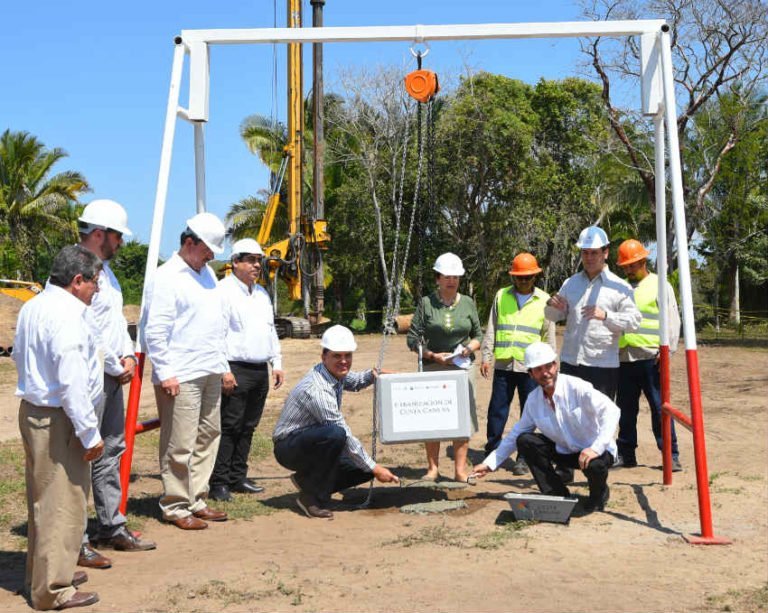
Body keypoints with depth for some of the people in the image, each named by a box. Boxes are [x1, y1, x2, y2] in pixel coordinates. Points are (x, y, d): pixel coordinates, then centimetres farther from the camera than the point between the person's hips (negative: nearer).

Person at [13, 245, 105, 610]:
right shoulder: (67, 313, -20)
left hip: (32, 411, 10)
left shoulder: (32, 307, 11)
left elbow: (19, 355, 23)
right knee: (62, 503, -2)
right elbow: (72, 381, -24)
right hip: (58, 419, -10)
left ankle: (40, 574, 33)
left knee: (43, 499, 20)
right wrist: (89, 433, -20)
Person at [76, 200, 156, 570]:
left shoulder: (104, 268, 15)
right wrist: (116, 368, -11)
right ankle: (75, 543, 2)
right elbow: (87, 331, -21)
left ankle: (111, 529, 27)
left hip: (112, 377, 10)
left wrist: (127, 354, 6)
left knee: (111, 452, 16)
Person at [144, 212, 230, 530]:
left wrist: (223, 365, 20)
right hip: (181, 377, -9)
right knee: (180, 445, -4)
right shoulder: (168, 277, -9)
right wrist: (165, 373, -17)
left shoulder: (207, 273, 18)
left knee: (208, 437, 12)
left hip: (210, 373, 9)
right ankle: (176, 507, 6)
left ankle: (197, 500, 22)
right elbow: (155, 331, -14)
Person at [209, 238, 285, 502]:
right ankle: (219, 483, -3)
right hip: (235, 371, -8)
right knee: (229, 428, -8)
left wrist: (276, 363, 18)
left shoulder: (261, 293, 20)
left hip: (260, 371, 8)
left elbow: (271, 331, 26)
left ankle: (237, 478, 19)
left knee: (248, 427, 11)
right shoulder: (223, 291, -7)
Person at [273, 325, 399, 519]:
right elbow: (345, 435, -28)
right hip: (288, 448, -9)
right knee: (335, 434, -37)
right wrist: (374, 468, -23)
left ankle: (307, 480, 11)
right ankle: (312, 497, -20)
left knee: (366, 467, -4)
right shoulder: (317, 390, -30)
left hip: (315, 443, 9)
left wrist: (373, 374, 0)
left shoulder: (335, 372, -3)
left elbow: (353, 381, 23)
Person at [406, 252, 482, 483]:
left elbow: (478, 335, 16)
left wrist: (469, 348, -5)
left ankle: (460, 470, 6)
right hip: (433, 368, -2)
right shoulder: (426, 303, 1)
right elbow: (413, 339, -1)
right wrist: (433, 356, -12)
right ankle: (432, 468, 13)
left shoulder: (468, 303, 9)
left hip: (463, 367, 2)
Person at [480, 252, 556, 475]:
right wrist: (486, 357, 3)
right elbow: (491, 329, 11)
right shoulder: (501, 296, 10)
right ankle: (492, 453, 15)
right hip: (503, 365, 1)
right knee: (497, 411, 4)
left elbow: (549, 336, 8)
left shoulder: (544, 300, 7)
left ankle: (523, 458, 10)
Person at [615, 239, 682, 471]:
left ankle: (671, 455, 2)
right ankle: (626, 454, 17)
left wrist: (667, 349, -11)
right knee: (626, 409, 9)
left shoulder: (660, 285, 3)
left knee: (660, 407, -4)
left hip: (651, 358, -5)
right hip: (623, 358, 5)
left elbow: (672, 319, -2)